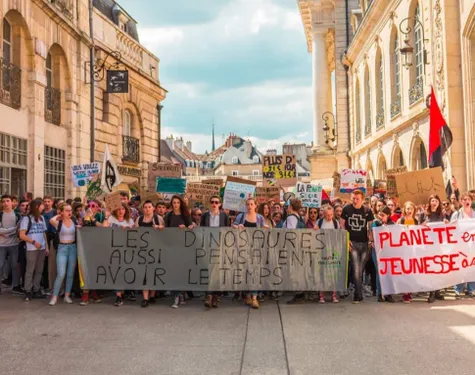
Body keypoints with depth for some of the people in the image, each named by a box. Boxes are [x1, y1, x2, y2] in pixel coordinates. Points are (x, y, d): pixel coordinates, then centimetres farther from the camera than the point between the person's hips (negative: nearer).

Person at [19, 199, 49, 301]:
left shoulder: (41, 218, 14)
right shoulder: (26, 218, -4)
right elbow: (22, 235, -9)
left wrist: (47, 246, 12)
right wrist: (34, 242, -14)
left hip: (42, 248, 6)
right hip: (32, 249, -5)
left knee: (39, 270, 8)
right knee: (30, 270, 0)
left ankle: (36, 290, 15)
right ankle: (28, 291, 6)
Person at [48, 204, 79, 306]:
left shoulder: (74, 222, 6)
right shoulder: (59, 223, -2)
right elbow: (51, 220, -23)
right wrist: (59, 216, -4)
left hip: (73, 247, 3)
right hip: (62, 248, -3)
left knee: (70, 274, 6)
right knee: (61, 274, -12)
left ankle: (67, 295, 16)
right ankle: (54, 296, -3)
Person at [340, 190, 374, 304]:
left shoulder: (367, 211, 1)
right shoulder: (347, 209, 0)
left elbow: (370, 227, 7)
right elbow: (342, 225, 6)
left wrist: (371, 240, -6)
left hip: (365, 243, 1)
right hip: (353, 243, -1)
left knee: (361, 270, 6)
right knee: (356, 270, -10)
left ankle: (357, 294, 23)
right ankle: (359, 295, -3)